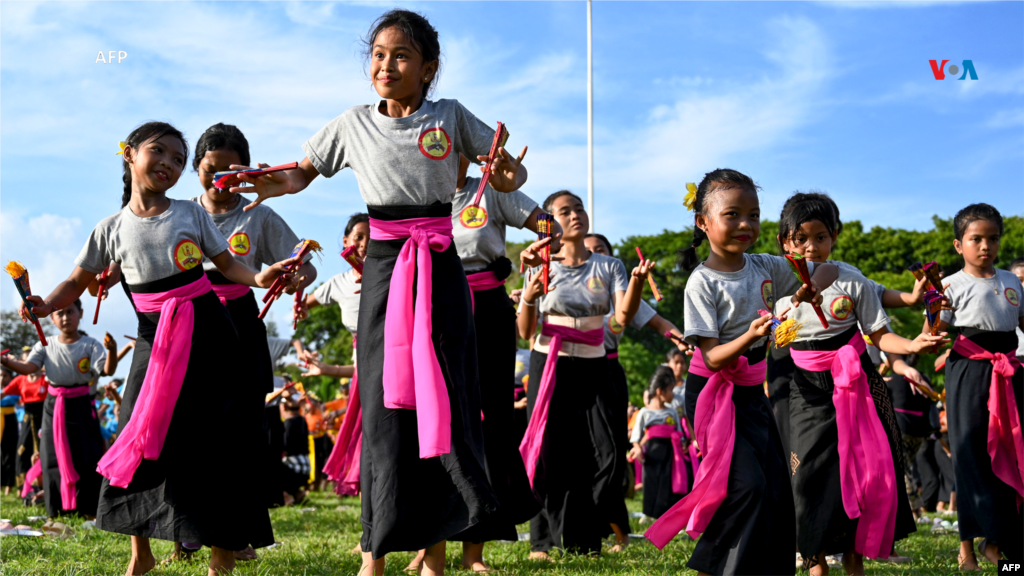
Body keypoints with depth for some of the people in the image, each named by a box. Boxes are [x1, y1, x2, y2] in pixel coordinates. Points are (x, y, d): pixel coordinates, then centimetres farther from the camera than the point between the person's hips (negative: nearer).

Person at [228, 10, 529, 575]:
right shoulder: (353, 124, 5)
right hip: (384, 269, 0)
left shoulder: (451, 116, 3)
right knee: (385, 404, -2)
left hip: (441, 271, 0)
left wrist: (506, 177, -18)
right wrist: (284, 183, -7)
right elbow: (306, 168, 17)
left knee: (442, 399, 0)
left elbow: (510, 170, 6)